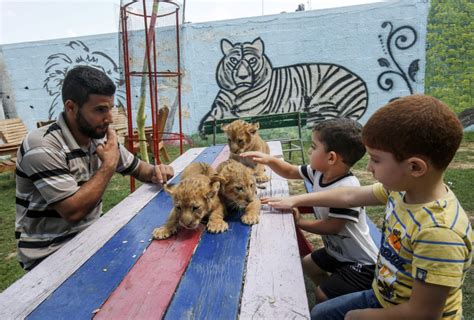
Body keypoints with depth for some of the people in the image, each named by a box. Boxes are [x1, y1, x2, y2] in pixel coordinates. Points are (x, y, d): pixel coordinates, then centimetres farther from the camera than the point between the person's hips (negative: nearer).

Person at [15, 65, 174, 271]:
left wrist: (155, 172, -11)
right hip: (50, 254, -6)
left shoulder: (100, 137, -1)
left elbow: (137, 169, 11)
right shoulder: (43, 148, -22)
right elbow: (74, 211, -27)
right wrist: (109, 164, -20)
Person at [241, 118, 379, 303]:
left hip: (361, 263, -9)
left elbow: (332, 226, -27)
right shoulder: (319, 172, -9)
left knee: (322, 295, -9)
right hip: (337, 251, 9)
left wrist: (299, 223, -14)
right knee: (308, 264, 24)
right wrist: (269, 160, -11)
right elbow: (290, 172, 5)